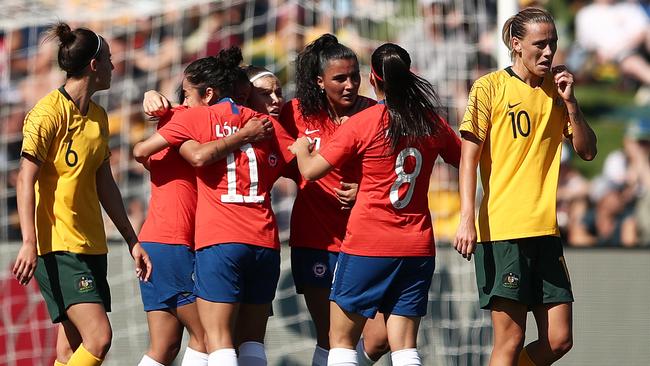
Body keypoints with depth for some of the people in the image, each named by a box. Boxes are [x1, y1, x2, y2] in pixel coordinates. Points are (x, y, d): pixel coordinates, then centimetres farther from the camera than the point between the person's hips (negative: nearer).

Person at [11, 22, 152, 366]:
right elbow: (25, 180, -15)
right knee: (98, 338, -20)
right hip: (58, 245, -8)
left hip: (92, 246, 8)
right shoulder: (49, 112, -11)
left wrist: (132, 240, 21)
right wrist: (29, 243, -25)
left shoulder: (98, 116, 14)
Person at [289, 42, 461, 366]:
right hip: (418, 245, 4)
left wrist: (301, 148, 12)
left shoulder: (360, 124, -9)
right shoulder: (431, 122, 3)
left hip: (367, 245, -4)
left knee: (341, 339, 7)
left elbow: (311, 170, -8)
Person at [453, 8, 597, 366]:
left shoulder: (556, 90, 14)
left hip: (545, 229, 6)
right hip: (500, 229, -6)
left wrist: (570, 101, -2)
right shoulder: (490, 87, -2)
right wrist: (466, 219, -16)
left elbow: (587, 151, 11)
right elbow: (469, 157, -7)